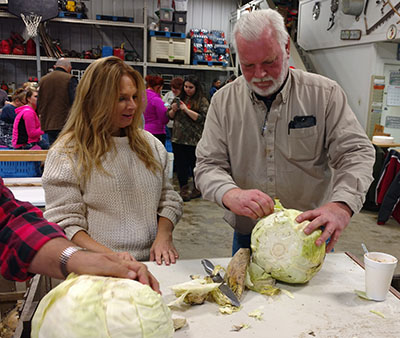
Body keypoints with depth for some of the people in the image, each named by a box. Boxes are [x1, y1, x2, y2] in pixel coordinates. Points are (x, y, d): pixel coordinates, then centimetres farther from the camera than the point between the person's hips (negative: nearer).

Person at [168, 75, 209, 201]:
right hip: (178, 139, 4)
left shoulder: (202, 101, -1)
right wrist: (173, 109, -6)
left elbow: (202, 118, -13)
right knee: (180, 165, 6)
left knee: (195, 165, 7)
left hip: (194, 140, -4)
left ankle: (197, 189, 23)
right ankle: (184, 189, 16)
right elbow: (170, 116, 15)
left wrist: (186, 109, -17)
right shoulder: (180, 98, 12)